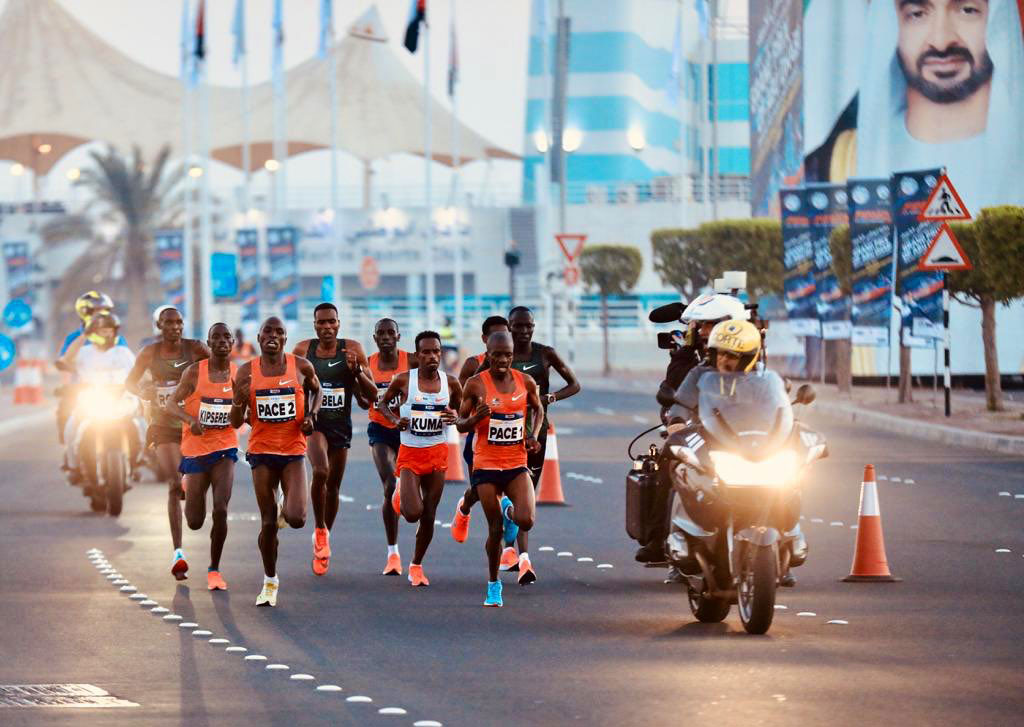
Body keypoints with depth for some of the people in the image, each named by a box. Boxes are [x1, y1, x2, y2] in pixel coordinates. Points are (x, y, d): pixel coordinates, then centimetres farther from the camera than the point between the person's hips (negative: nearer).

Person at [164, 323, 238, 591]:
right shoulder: (195, 372, -6)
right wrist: (190, 419, -28)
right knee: (195, 522, 6)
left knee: (221, 511, -17)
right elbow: (170, 404, -9)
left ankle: (214, 570, 0)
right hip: (195, 449, -1)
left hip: (224, 449, 1)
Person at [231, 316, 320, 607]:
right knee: (268, 523, 4)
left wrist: (312, 415, 3)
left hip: (293, 451, 0)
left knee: (296, 518, -16)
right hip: (262, 451, 0)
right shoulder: (247, 372, -2)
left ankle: (288, 507, 22)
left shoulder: (301, 366, -2)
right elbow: (236, 422, 0)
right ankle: (270, 581, 21)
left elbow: (316, 389, 21)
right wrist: (239, 400, -20)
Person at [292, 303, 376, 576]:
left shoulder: (352, 349, -3)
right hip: (313, 422, -2)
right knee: (321, 471, -27)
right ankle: (320, 531, -9)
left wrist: (356, 370, -19)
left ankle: (323, 542, 30)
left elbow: (372, 394, -2)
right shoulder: (302, 350, -2)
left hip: (341, 425, 2)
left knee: (333, 485, 11)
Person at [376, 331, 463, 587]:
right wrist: (395, 419, -12)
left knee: (429, 517, 5)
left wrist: (455, 417, -10)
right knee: (413, 513, -15)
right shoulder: (403, 380, -7)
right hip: (410, 453, -2)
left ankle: (416, 565, 25)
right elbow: (382, 403, 8)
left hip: (438, 453, 2)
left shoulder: (451, 383, -1)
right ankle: (400, 498, 22)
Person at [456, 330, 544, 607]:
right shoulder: (476, 385, -7)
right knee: (495, 529, 3)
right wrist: (476, 418, -22)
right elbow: (460, 424, 0)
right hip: (486, 465, -1)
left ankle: (509, 512, 22)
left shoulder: (526, 382, 0)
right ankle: (493, 585, 23)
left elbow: (538, 410, 19)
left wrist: (533, 436, 2)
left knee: (526, 521, -17)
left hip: (516, 464, 1)